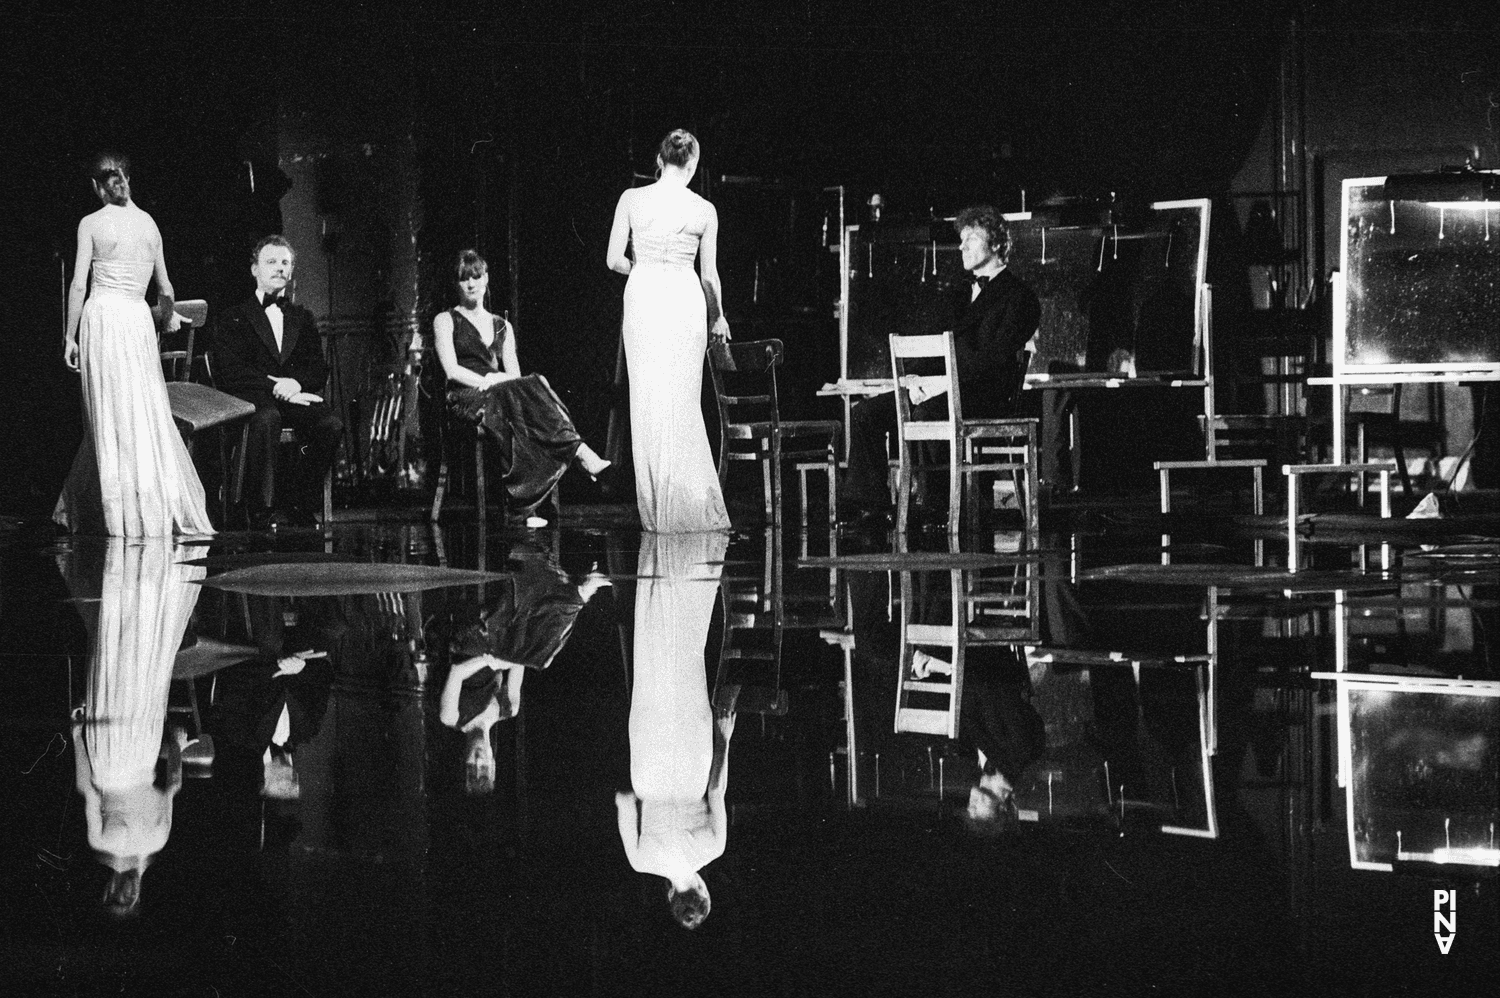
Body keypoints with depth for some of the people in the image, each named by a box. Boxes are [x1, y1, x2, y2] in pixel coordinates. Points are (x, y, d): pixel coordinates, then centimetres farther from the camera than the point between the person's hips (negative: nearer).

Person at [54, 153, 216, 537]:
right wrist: (169, 316, 35)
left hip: (101, 315, -2)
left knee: (109, 415, 2)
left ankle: (120, 510, 3)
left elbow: (78, 285, -4)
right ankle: (156, 504, 7)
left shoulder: (91, 224, -1)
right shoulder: (148, 223, 9)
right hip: (138, 318, 2)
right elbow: (165, 288, 15)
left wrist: (70, 336, 2)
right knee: (146, 411, 6)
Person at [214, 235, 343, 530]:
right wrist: (274, 386, -16)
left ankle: (296, 503, -16)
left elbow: (319, 370, 14)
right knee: (267, 419, -40)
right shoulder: (236, 318, 14)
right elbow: (230, 370, -3)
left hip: (294, 396, 4)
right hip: (251, 397, -3)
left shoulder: (302, 318, 25)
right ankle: (261, 510, -33)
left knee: (331, 425, -28)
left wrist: (296, 382, -11)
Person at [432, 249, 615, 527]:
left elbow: (514, 374, 12)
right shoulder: (446, 321, 13)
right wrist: (489, 380, -16)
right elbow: (452, 370, -3)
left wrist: (496, 381, -12)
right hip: (464, 399, -4)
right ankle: (581, 454, -48)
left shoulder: (502, 327, 25)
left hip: (503, 398, 4)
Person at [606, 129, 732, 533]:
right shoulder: (704, 210, -1)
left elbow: (614, 260, 1)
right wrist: (719, 318, 23)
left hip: (642, 296, 0)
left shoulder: (631, 200, -1)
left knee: (648, 400, 5)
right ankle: (690, 504, 4)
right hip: (686, 298, 0)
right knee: (683, 402, 5)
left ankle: (655, 508, 5)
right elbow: (709, 274, 7)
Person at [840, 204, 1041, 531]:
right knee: (865, 413, -10)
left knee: (926, 413, -37)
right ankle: (871, 505, -16)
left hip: (986, 394, -8)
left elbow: (995, 359, -13)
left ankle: (929, 504, -30)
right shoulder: (958, 294, 26)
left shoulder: (1016, 295, -1)